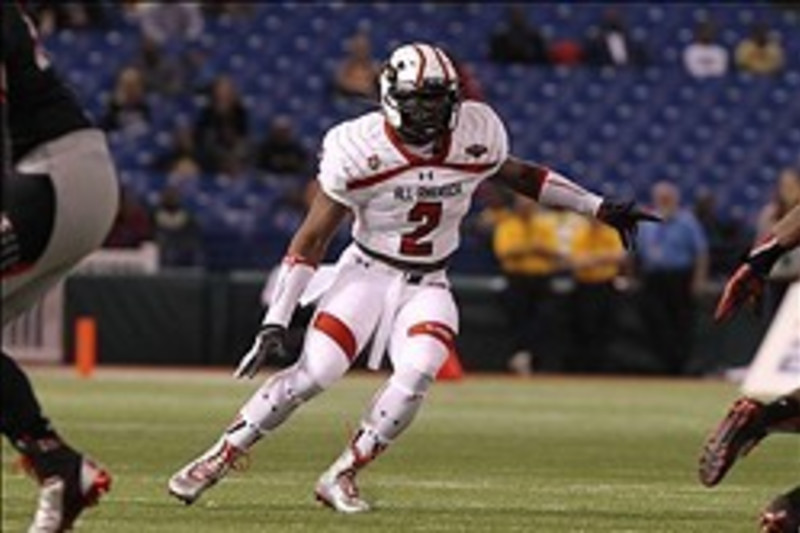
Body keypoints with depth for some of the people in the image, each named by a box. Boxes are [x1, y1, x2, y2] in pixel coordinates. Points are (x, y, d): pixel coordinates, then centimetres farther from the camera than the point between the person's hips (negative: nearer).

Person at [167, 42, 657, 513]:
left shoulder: (474, 137, -10)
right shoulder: (361, 150, -19)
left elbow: (519, 175, 13)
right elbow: (310, 242, -13)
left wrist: (600, 207, 13)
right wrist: (275, 325, -17)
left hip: (429, 286, 3)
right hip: (368, 274, -3)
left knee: (415, 377, -22)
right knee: (314, 374, -16)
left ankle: (342, 477, -6)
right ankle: (219, 459, 0)